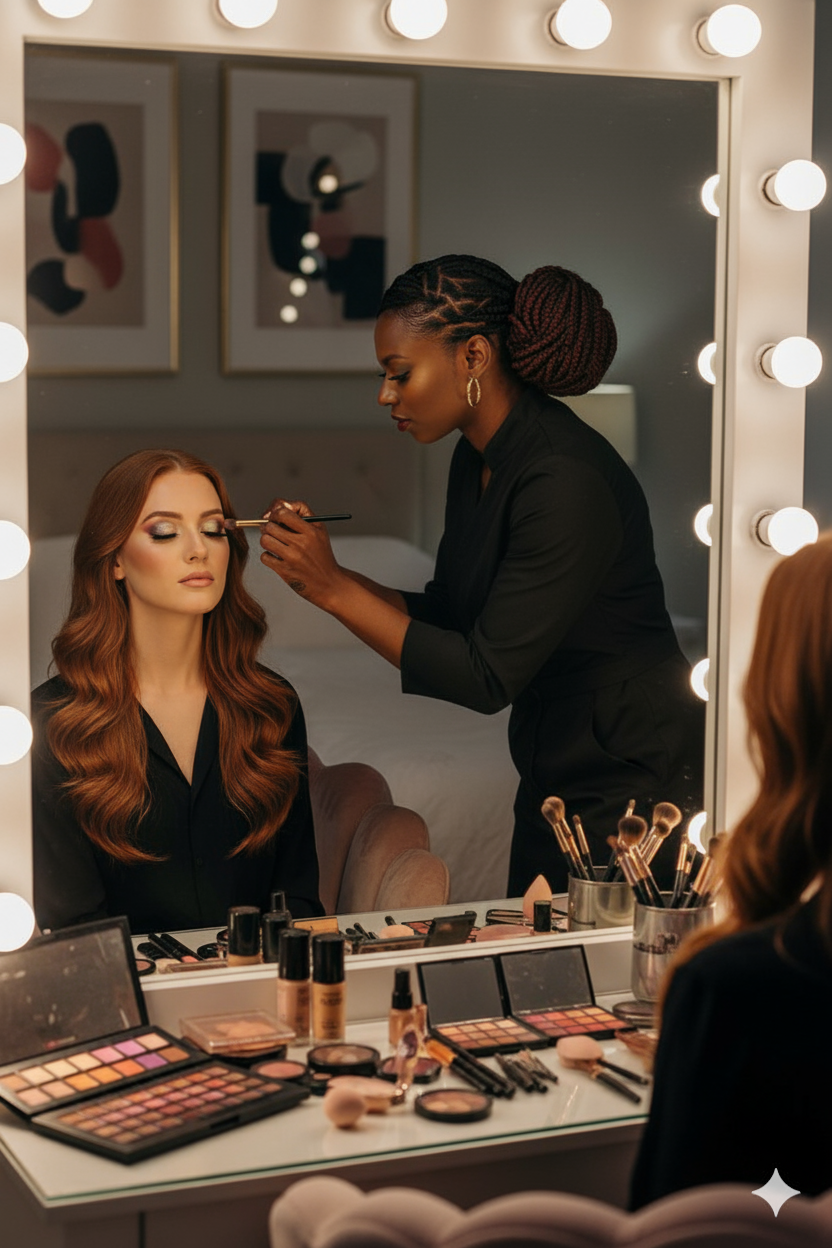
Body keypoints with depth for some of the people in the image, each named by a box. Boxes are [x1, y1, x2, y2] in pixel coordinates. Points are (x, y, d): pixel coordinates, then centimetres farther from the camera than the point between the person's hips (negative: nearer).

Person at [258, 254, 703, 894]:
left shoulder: (568, 482, -25)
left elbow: (486, 678, -24)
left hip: (637, 786, -9)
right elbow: (449, 616, 9)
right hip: (552, 781, 9)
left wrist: (333, 588, -22)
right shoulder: (478, 459, 2)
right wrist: (318, 570, -4)